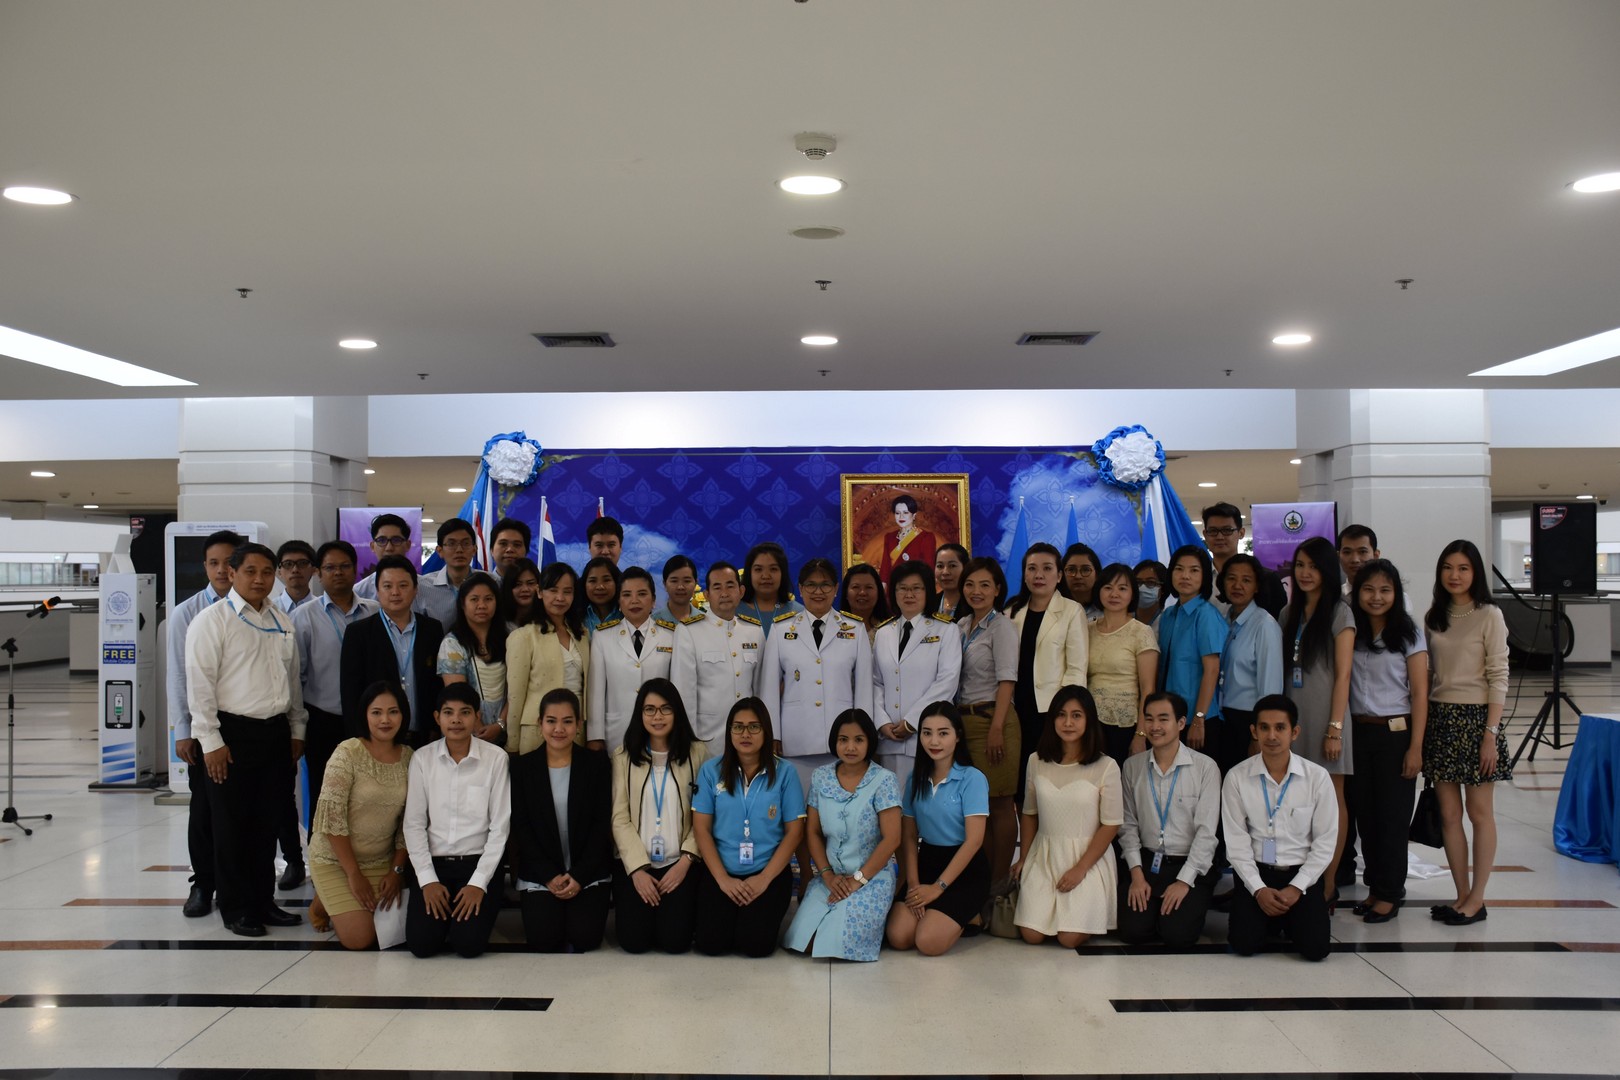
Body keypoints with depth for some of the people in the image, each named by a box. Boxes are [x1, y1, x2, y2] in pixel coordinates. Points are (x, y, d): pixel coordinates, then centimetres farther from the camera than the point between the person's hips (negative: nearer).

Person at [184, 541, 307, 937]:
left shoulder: (282, 621, 12)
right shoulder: (213, 620, -7)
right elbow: (200, 682, -11)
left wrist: (296, 731, 15)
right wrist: (211, 741, -14)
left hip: (276, 733, 6)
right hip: (233, 733, -5)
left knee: (267, 823, 13)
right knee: (232, 826, 4)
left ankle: (263, 901, 24)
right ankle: (236, 909, 15)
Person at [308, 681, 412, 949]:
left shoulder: (409, 758, -3)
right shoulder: (348, 753, -17)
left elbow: (408, 822, 2)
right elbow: (331, 818, -18)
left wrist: (397, 869, -5)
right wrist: (353, 874, -16)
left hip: (381, 861, 5)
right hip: (335, 859, -5)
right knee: (359, 938, -14)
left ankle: (338, 901, 25)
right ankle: (325, 901, 18)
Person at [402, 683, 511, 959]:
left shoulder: (495, 758, -7)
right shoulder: (422, 758, -1)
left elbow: (500, 827, -5)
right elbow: (414, 824, 0)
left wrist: (479, 882, -13)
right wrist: (427, 879, -9)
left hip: (478, 862, -2)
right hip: (434, 863, 2)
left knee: (469, 943, -18)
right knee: (421, 943, -15)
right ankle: (442, 907, 18)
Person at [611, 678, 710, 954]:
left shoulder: (697, 753, 1)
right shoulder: (623, 755, 3)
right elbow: (619, 817, -2)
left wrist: (685, 861, -12)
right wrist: (638, 868, -12)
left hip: (681, 864, -1)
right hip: (635, 863, 1)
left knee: (675, 939, -15)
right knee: (633, 940, -14)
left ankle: (676, 908, 19)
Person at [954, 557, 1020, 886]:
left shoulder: (1001, 626, -6)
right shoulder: (961, 625, 14)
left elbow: (1006, 681, -12)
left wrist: (996, 728, -18)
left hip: (991, 719, -6)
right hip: (964, 720, 7)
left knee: (1000, 805, 0)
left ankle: (1000, 882, 6)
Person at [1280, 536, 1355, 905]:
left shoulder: (1339, 613, -3)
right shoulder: (1291, 613, 13)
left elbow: (1343, 674, -8)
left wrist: (1335, 728, -13)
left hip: (1324, 718, -5)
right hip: (1293, 718, 5)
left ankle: (1328, 885, 6)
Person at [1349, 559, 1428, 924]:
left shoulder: (1408, 634, -4)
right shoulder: (1352, 634, 6)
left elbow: (1420, 693, -6)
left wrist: (1416, 747, -11)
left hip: (1395, 732, -4)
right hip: (1358, 732, 4)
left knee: (1391, 814, 2)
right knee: (1365, 813, 8)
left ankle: (1390, 892, 14)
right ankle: (1375, 886, 21)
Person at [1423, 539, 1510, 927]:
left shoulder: (1489, 615, -5)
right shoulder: (1434, 617, 10)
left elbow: (1498, 678, -8)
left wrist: (1491, 733, -14)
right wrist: (1420, 728, 6)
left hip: (1475, 717, -5)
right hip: (1439, 717, 5)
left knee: (1479, 812, 3)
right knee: (1448, 814, 6)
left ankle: (1476, 899, 10)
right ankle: (1462, 896, 14)